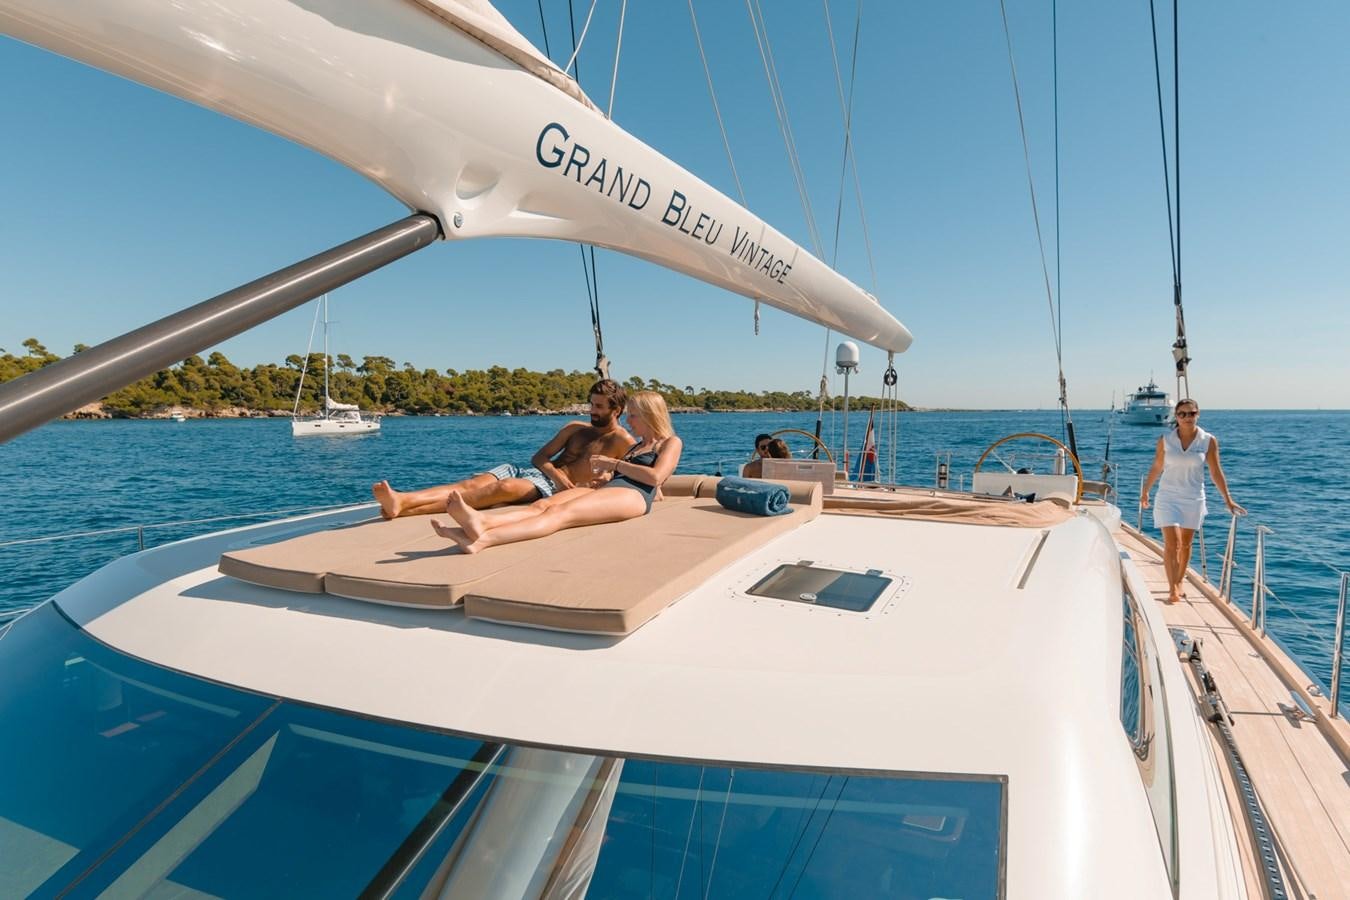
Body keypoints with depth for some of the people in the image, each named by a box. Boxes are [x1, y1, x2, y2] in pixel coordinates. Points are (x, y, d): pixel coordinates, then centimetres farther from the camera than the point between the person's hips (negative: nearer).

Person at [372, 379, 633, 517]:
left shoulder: (624, 442, 7)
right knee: (473, 483, -22)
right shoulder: (576, 429, 22)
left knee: (505, 488, -35)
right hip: (527, 468, 7)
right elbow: (540, 456, 17)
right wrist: (557, 474, -7)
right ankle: (400, 500, -42)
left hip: (553, 486, -6)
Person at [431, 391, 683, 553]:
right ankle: (479, 521, -53)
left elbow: (656, 476, -4)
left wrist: (613, 463, 1)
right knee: (542, 504, -25)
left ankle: (482, 539, -58)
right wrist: (607, 474, 8)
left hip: (633, 495, -7)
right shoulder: (636, 445, 39)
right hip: (606, 491, 8)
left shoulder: (671, 442, 15)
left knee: (561, 513, -35)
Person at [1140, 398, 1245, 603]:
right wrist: (1145, 492, 15)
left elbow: (1216, 472, 2)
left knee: (1186, 544, 13)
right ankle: (1172, 589, -4)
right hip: (1168, 497, -1)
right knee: (1171, 544, -9)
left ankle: (1179, 583, 28)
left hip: (1193, 499, 1)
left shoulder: (1208, 441, -3)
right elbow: (1156, 468, 7)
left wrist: (1228, 500, 2)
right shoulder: (1165, 440, -4)